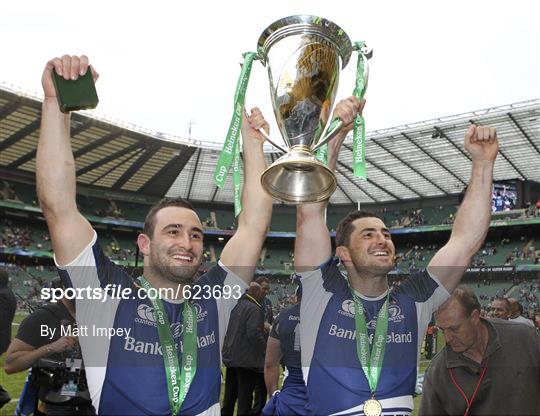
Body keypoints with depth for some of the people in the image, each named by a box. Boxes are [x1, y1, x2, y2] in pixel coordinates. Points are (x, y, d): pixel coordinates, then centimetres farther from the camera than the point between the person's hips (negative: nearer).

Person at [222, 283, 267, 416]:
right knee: (245, 395, 1)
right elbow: (254, 333, -25)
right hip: (247, 359, -8)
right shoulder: (254, 309, -17)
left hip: (230, 356, 8)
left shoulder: (237, 305, 9)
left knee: (230, 394, 19)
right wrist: (265, 348, -13)